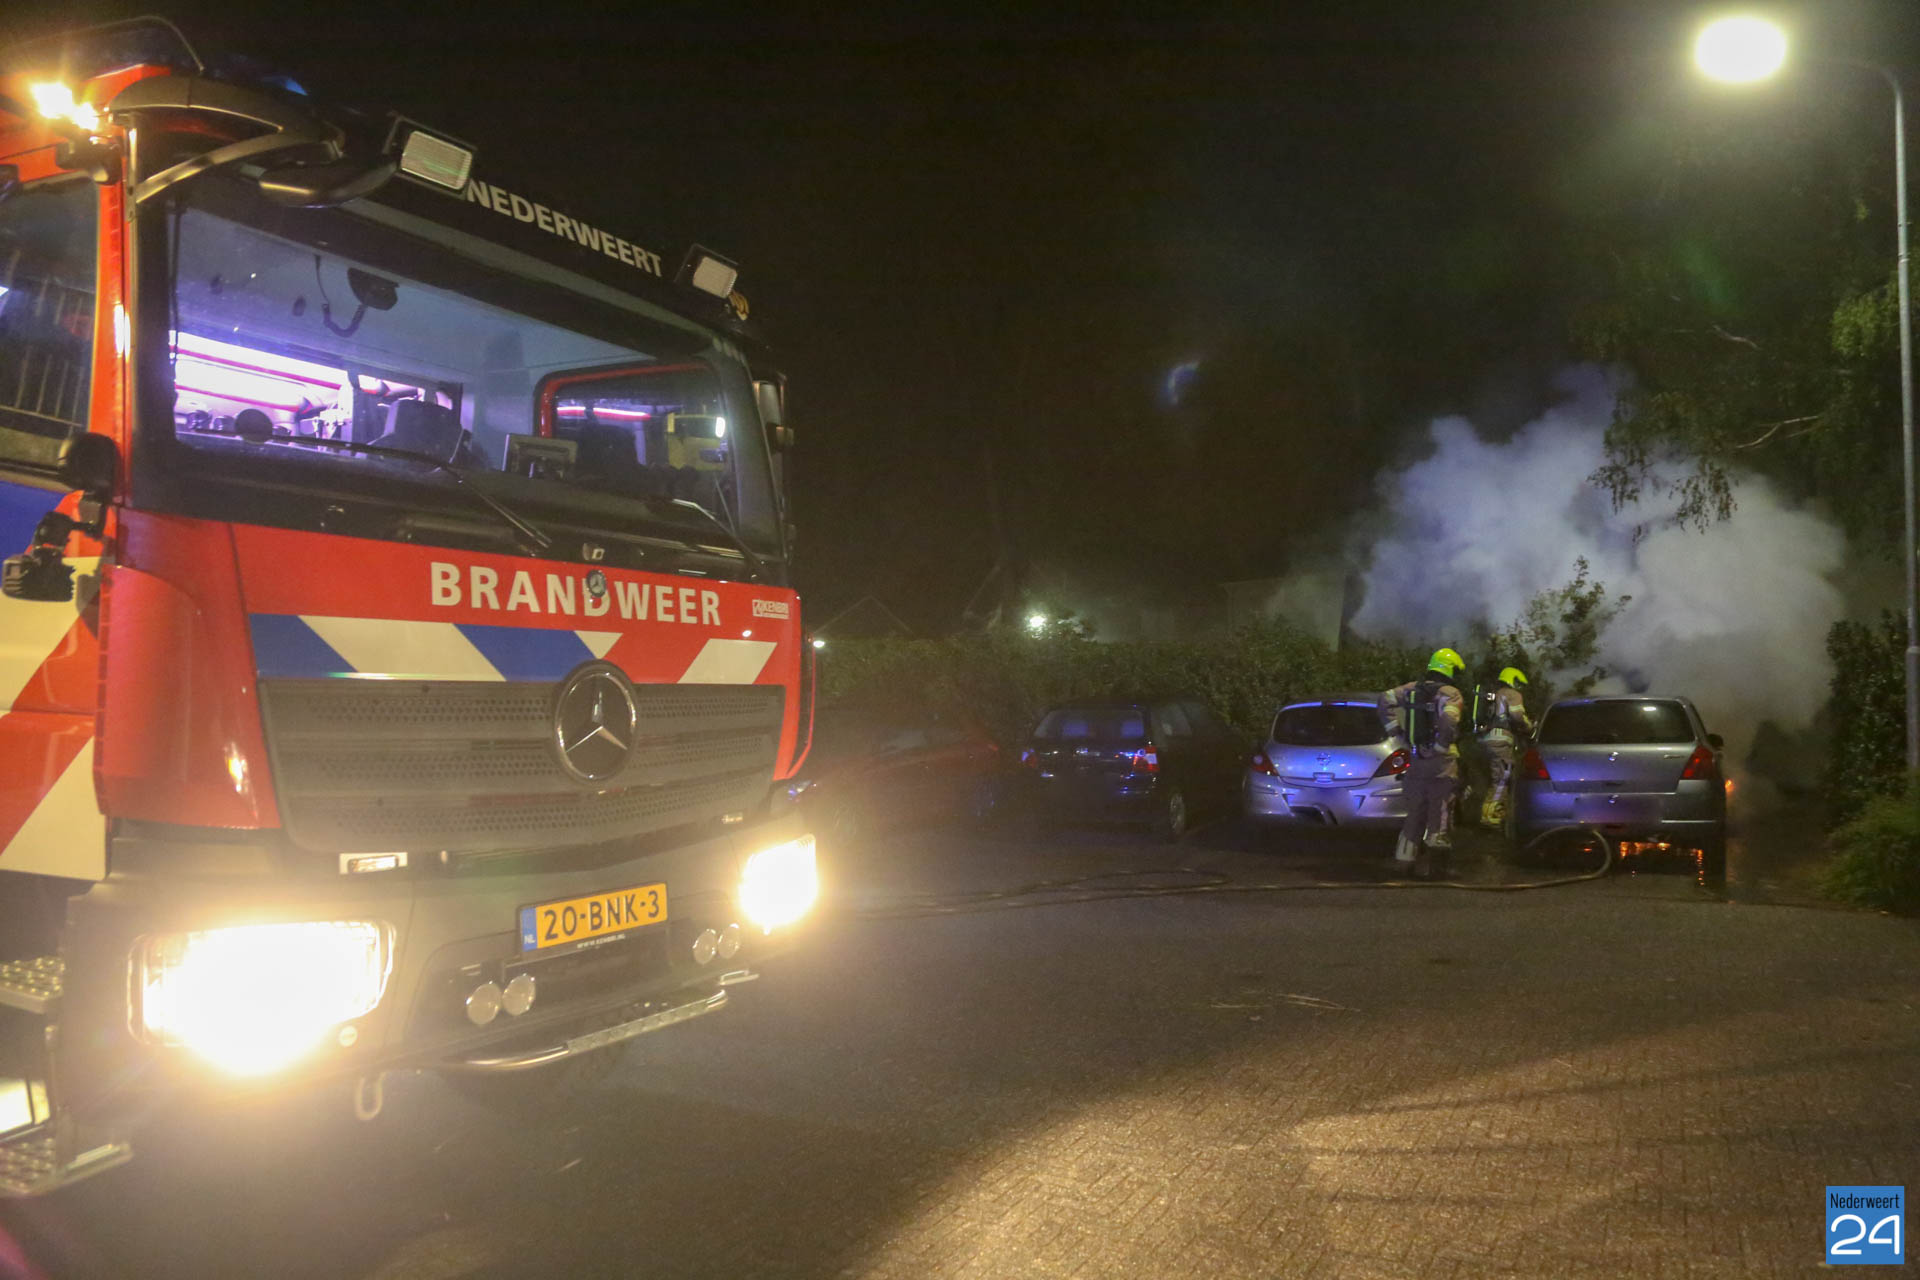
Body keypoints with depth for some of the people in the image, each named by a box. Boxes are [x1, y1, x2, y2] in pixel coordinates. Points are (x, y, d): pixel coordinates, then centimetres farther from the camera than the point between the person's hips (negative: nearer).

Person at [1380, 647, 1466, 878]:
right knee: (1440, 815, 3)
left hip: (1416, 758, 5)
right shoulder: (1450, 693, -11)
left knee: (1416, 810, 17)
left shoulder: (1412, 689, 7)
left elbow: (1386, 700, -1)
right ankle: (1431, 865, 3)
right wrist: (1442, 746, -12)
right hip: (1441, 762, -5)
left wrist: (1398, 733, 1)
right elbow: (1448, 722, -28)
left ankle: (1406, 855, 18)